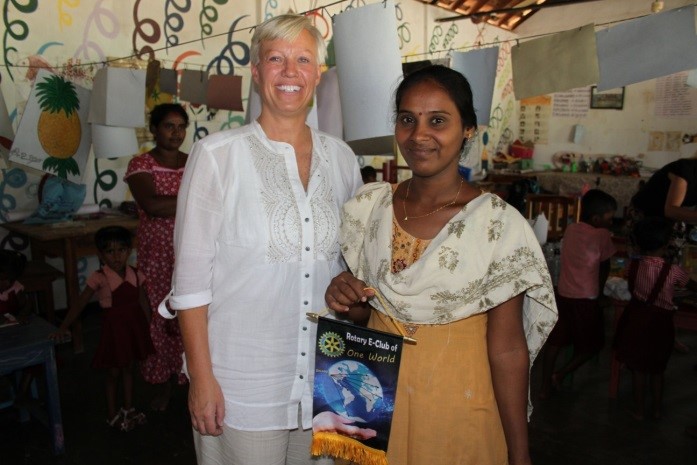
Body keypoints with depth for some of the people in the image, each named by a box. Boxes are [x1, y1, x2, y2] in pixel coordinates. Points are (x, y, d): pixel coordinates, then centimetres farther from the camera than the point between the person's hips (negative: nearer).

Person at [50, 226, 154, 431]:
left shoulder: (136, 275, -5)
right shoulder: (99, 278, -15)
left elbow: (144, 304, 3)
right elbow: (80, 304, -14)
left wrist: (147, 330, 7)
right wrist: (62, 328, -18)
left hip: (134, 326, 4)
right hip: (114, 327, -3)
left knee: (128, 369, 19)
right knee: (113, 372, 10)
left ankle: (128, 409, 36)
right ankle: (112, 415, 27)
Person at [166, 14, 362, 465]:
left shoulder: (341, 157, 2)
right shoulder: (217, 154, -11)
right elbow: (191, 277, -9)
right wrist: (201, 377, -10)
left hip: (323, 376, 4)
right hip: (242, 383, -4)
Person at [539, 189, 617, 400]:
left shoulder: (570, 229, 3)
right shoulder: (602, 235, -13)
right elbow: (604, 268, -1)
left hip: (562, 294, 6)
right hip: (586, 299, -6)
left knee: (554, 341, 15)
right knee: (592, 345, 15)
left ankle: (545, 386, 20)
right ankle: (559, 375, 9)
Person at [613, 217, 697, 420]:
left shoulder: (634, 264, -11)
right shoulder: (674, 271, -15)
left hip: (637, 321, 1)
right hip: (660, 323, 0)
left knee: (638, 368, 13)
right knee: (657, 369, 19)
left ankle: (639, 409, 22)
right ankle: (656, 409, 30)